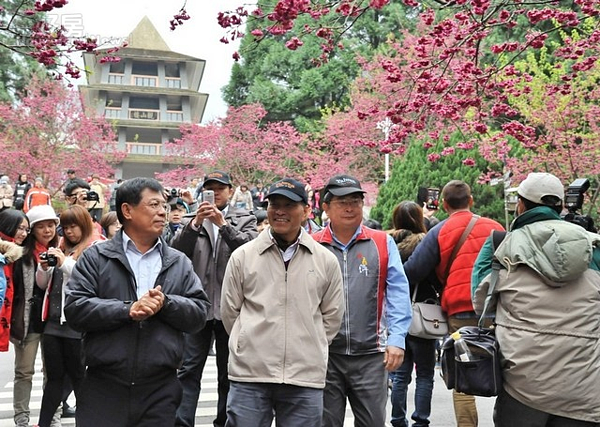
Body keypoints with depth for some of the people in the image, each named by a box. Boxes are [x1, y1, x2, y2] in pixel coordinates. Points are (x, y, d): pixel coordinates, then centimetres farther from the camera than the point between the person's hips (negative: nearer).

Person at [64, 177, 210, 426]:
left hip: (161, 391, 2)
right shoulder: (96, 257, 4)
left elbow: (199, 313, 5)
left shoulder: (179, 263, 12)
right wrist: (127, 310, -16)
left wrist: (166, 303, -13)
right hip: (104, 388, -2)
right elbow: (74, 308, -6)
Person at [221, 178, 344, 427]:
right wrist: (254, 344, 11)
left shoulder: (325, 260, 4)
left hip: (306, 378, 1)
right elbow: (229, 311, 10)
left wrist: (308, 348, 9)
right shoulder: (242, 256, 2)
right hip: (249, 374, 0)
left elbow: (332, 315, 13)